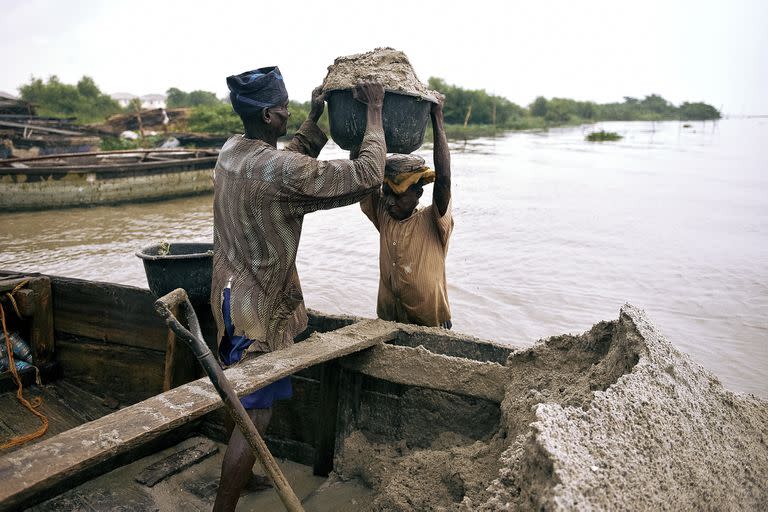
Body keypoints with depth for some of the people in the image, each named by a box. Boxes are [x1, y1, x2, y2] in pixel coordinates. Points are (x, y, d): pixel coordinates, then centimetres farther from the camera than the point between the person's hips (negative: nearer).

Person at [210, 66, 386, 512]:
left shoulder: (231, 151, 1)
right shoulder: (281, 171, -27)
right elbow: (367, 176, -22)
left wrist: (316, 116, 17)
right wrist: (374, 111, -11)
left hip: (230, 295, 10)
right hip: (258, 308, -10)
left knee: (246, 402, 25)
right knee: (255, 416, 2)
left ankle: (239, 474, 45)